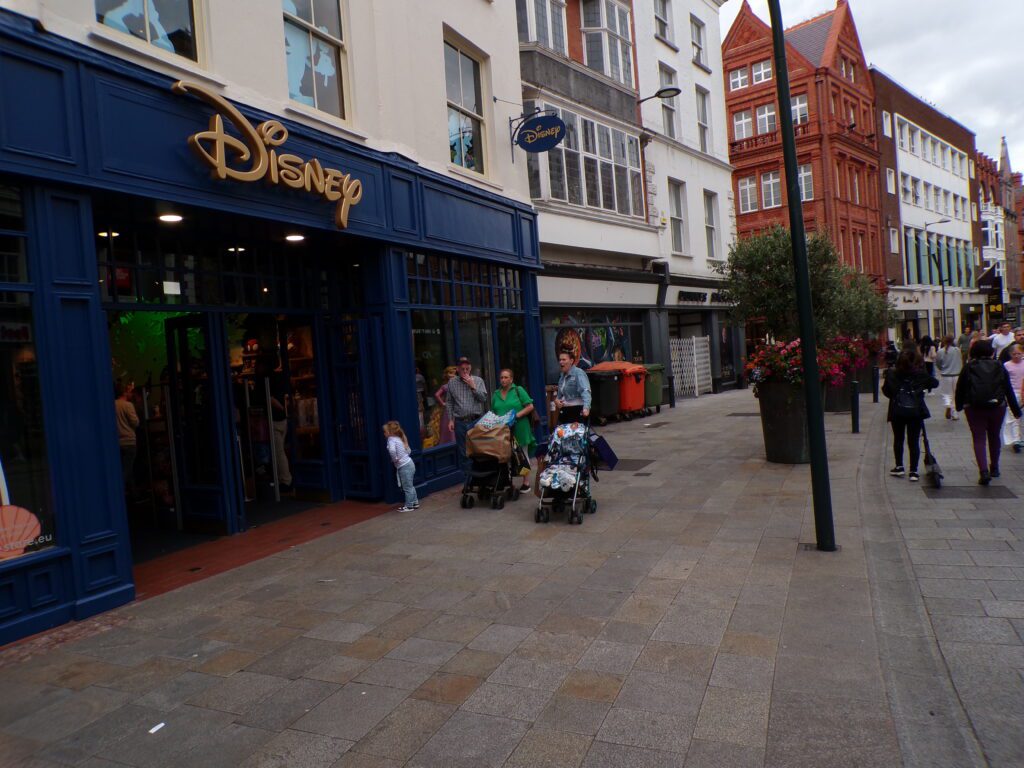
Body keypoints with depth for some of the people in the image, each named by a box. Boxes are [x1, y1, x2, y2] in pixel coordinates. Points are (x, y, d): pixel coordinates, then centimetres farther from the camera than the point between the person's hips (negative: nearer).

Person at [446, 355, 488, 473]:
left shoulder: (478, 380, 3)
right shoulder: (452, 383, 6)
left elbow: (483, 398, -3)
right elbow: (449, 403, 8)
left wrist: (473, 387, -12)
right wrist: (450, 420, 3)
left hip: (476, 421, -1)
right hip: (460, 422, 1)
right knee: (463, 452, 6)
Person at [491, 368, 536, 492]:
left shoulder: (518, 390, -1)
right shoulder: (496, 394, 11)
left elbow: (530, 407, -5)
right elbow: (492, 412, 15)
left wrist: (517, 415, -15)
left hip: (519, 429, -3)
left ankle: (526, 483, 13)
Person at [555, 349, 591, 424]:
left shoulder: (578, 373, -12)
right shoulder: (562, 375, 14)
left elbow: (585, 391, -26)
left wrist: (586, 408, -43)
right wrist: (557, 399, 5)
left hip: (577, 411, -8)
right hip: (564, 412, 8)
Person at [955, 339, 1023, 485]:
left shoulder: (968, 368, 0)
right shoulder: (999, 367, 6)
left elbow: (960, 389, 1)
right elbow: (1009, 390, 8)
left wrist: (959, 405, 14)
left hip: (974, 408, -2)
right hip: (997, 407, 3)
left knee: (979, 439, -1)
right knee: (994, 437, 19)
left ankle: (984, 471, -16)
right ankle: (994, 468, 32)